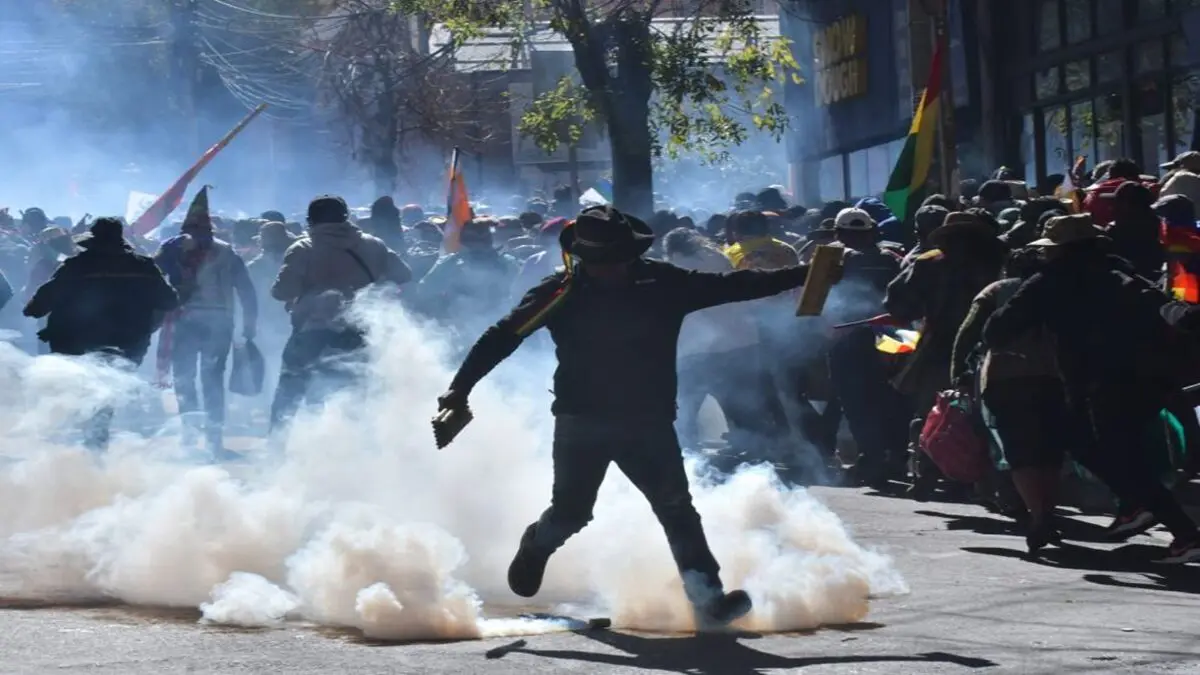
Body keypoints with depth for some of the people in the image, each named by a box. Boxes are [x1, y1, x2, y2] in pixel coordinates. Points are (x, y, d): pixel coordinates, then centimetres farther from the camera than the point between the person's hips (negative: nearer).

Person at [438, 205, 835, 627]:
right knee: (570, 513, 6)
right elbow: (504, 336, -8)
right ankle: (535, 548, 40)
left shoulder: (662, 284, -4)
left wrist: (804, 275, -5)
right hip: (582, 422, -1)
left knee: (676, 508, -12)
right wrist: (461, 386, -13)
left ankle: (708, 596, -15)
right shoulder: (562, 293, -9)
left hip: (648, 421, 1)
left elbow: (732, 286, -2)